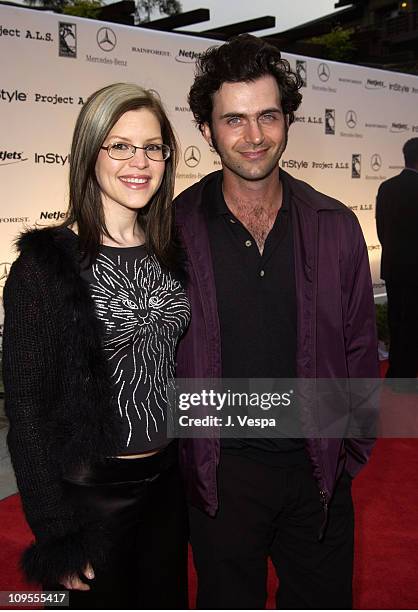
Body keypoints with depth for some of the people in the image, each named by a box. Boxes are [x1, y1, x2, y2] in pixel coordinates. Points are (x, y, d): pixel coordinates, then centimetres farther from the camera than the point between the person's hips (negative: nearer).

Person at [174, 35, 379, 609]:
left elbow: (359, 348, 4)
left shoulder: (335, 226, -3)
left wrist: (352, 452, 3)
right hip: (220, 473, -2)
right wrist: (181, 458, -1)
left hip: (318, 469, 2)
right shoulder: (173, 229, -9)